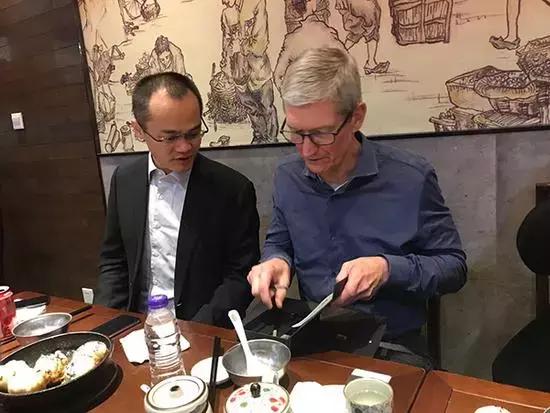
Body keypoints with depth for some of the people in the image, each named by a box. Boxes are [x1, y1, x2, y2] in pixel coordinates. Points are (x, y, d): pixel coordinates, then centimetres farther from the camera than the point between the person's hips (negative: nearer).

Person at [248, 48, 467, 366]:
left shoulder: (412, 179, -13)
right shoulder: (287, 176, -1)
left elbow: (454, 266, -4)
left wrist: (388, 269, -22)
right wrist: (276, 262, -10)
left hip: (393, 347, -3)